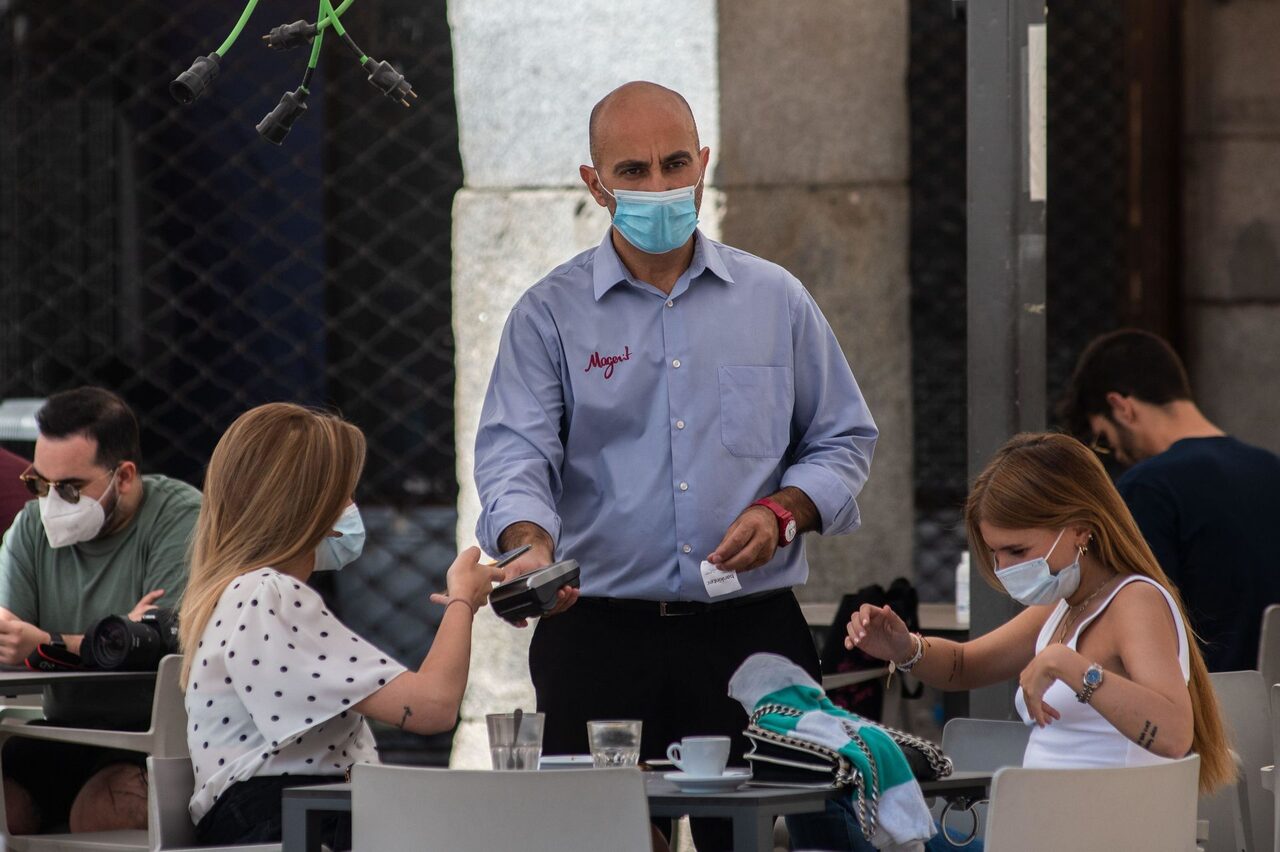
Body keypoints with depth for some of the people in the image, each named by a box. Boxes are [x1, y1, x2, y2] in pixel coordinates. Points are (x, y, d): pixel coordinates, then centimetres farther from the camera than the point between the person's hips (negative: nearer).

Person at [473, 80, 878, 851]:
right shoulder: (550, 316, 4)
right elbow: (515, 451, -8)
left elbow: (844, 440, 14)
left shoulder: (777, 301, 11)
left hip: (752, 632, 1)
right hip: (601, 635, -1)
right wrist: (531, 544, -29)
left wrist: (783, 511, -6)